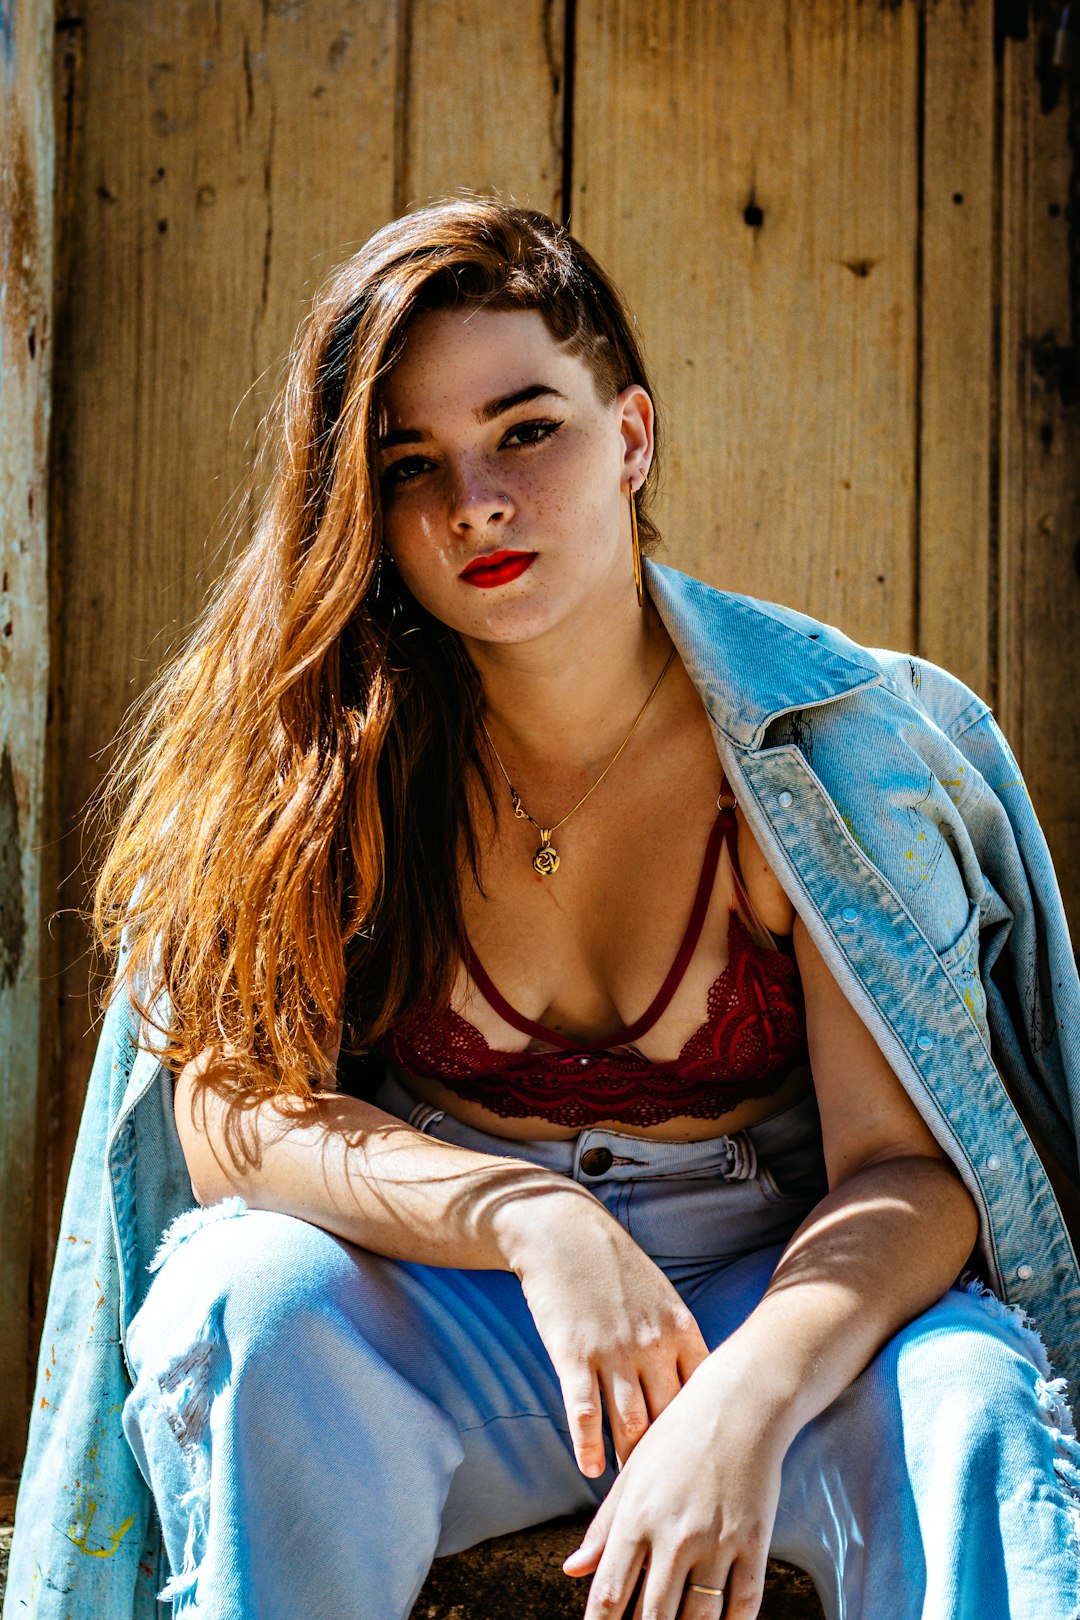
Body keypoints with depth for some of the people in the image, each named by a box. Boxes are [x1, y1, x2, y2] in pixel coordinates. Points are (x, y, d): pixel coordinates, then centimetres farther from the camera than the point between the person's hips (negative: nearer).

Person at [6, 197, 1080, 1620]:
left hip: (774, 1296, -1)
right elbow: (227, 1103, -14)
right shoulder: (311, 748, -8)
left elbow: (905, 1165, -15)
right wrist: (533, 1218, -31)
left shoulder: (832, 738, -11)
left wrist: (750, 1398, -36)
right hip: (439, 1309, 2)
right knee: (254, 1298, -30)